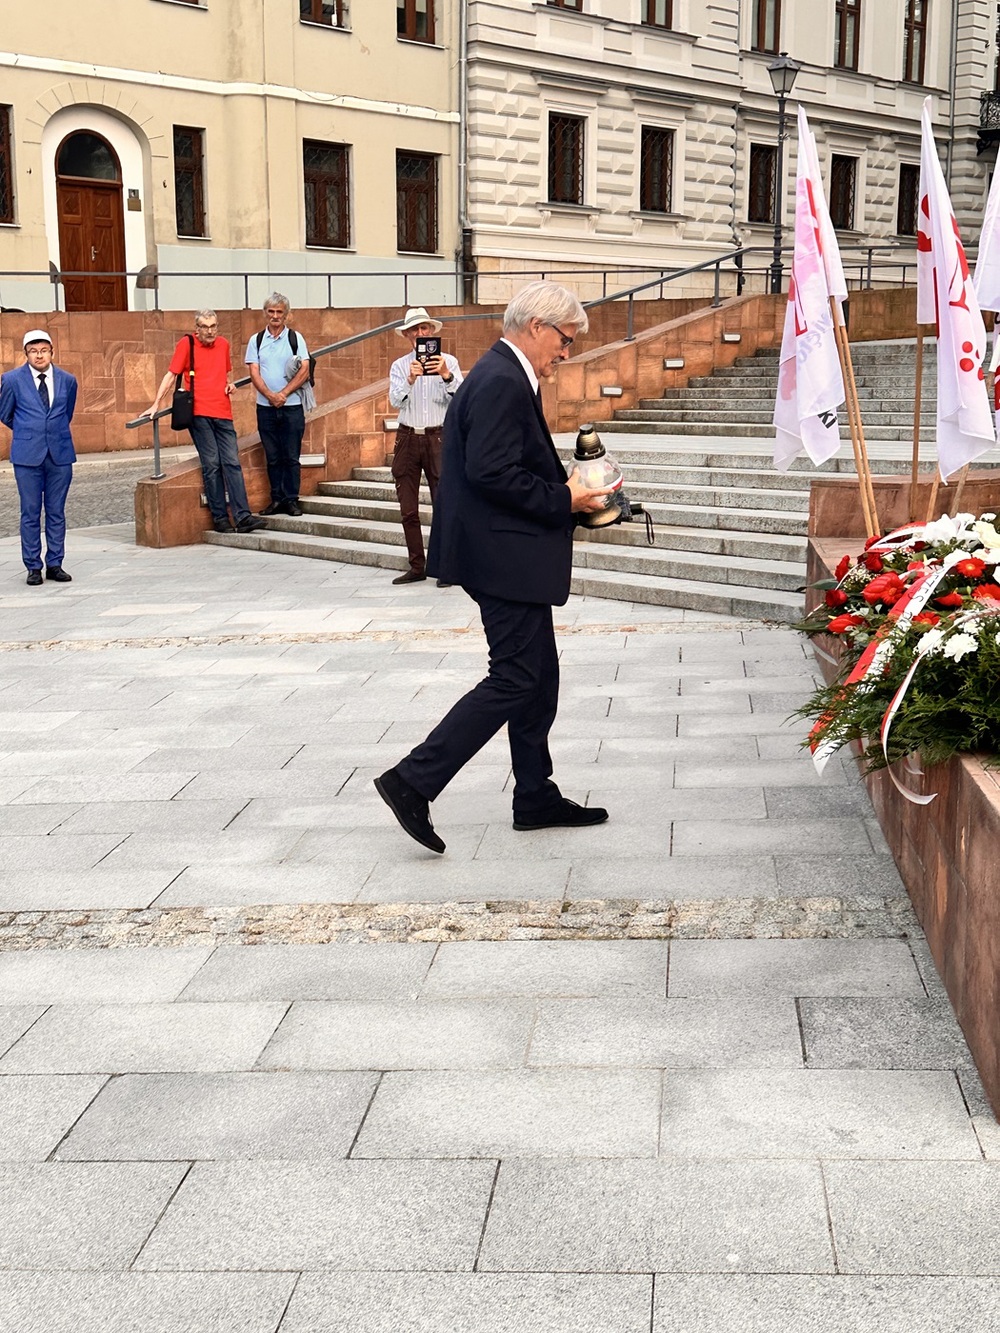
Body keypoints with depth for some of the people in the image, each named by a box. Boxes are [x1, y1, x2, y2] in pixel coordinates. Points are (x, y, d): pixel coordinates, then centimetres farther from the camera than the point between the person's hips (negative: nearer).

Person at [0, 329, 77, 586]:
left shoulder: (67, 380, 5)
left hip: (60, 453, 2)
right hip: (28, 456, -2)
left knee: (57, 512, 6)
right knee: (30, 513, 2)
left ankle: (54, 565, 14)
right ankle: (33, 567, 8)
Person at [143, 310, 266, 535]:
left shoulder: (223, 344, 15)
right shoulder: (187, 344, 1)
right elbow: (171, 375, 0)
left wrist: (230, 384, 10)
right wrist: (156, 404, -6)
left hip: (223, 413, 4)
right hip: (199, 413, -4)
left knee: (232, 463, -3)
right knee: (211, 465, -6)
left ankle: (243, 517, -8)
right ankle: (219, 517, -2)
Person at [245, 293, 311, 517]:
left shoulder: (295, 338, 3)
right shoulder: (256, 340, 8)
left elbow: (304, 371, -4)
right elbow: (254, 372, 1)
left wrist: (283, 394, -13)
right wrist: (270, 395, -14)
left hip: (292, 407, -2)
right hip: (265, 407, 2)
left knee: (291, 457, -1)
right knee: (273, 457, 6)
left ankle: (291, 499, 5)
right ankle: (277, 499, 12)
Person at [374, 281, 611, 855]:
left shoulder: (505, 376, 16)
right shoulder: (501, 382, -17)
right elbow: (491, 473, -26)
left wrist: (565, 486, 9)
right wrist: (562, 500, -17)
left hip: (512, 555, 11)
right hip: (506, 555, -11)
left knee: (539, 678, 16)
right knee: (515, 679, -8)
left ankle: (537, 797, 24)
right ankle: (414, 782, -7)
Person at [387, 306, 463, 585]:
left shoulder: (448, 362, 3)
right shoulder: (399, 366, 9)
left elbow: (459, 398, -9)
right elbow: (395, 401, -6)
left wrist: (446, 375, -27)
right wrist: (410, 379, -25)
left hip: (438, 438, -3)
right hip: (408, 438, 3)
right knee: (408, 509, 5)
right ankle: (417, 567, 13)